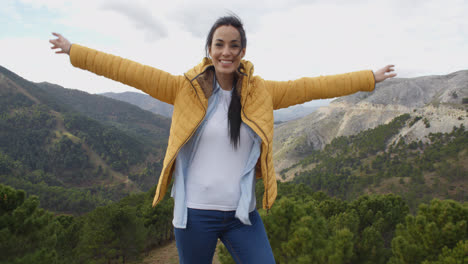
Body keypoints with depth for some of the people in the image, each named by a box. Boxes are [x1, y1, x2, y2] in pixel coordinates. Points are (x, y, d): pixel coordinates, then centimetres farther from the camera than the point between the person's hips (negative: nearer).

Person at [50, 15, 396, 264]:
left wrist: (369, 78, 9)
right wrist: (75, 51, 3)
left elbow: (311, 87, 5)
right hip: (195, 212, -1)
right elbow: (130, 71, -1)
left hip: (242, 213, 2)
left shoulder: (261, 93, 1)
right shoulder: (186, 88, -3)